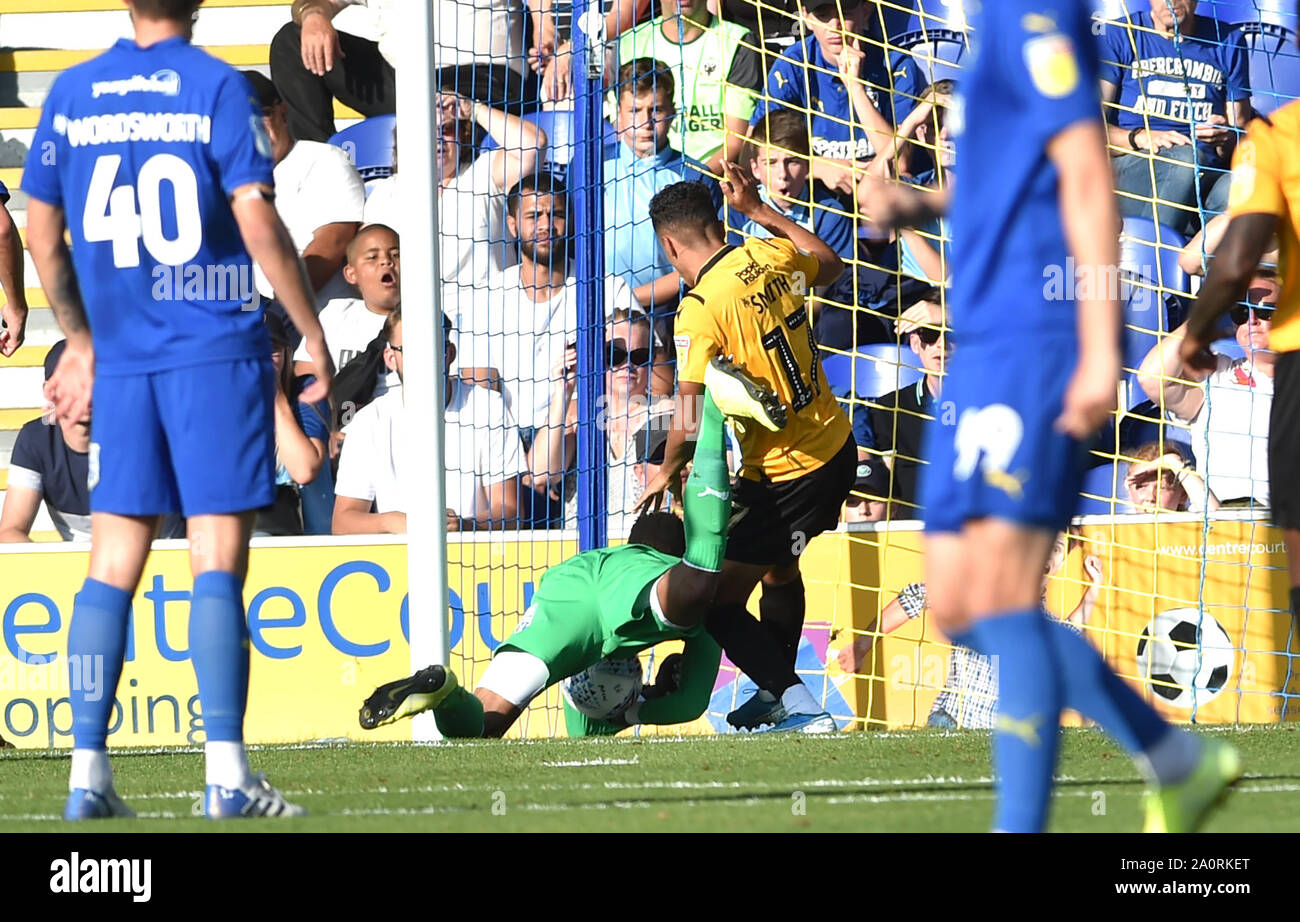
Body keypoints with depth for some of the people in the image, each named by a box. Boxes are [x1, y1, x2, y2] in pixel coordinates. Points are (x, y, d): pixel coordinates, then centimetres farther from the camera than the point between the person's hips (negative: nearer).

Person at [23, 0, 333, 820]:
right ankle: (227, 774, -8)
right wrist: (313, 332, -4)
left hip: (122, 357, 4)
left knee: (112, 563, 7)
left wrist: (82, 341, 25)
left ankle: (88, 770, 3)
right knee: (218, 561, -4)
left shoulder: (72, 94, 8)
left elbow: (41, 235, 13)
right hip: (218, 351, -4)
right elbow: (257, 222, -13)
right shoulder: (218, 86, -6)